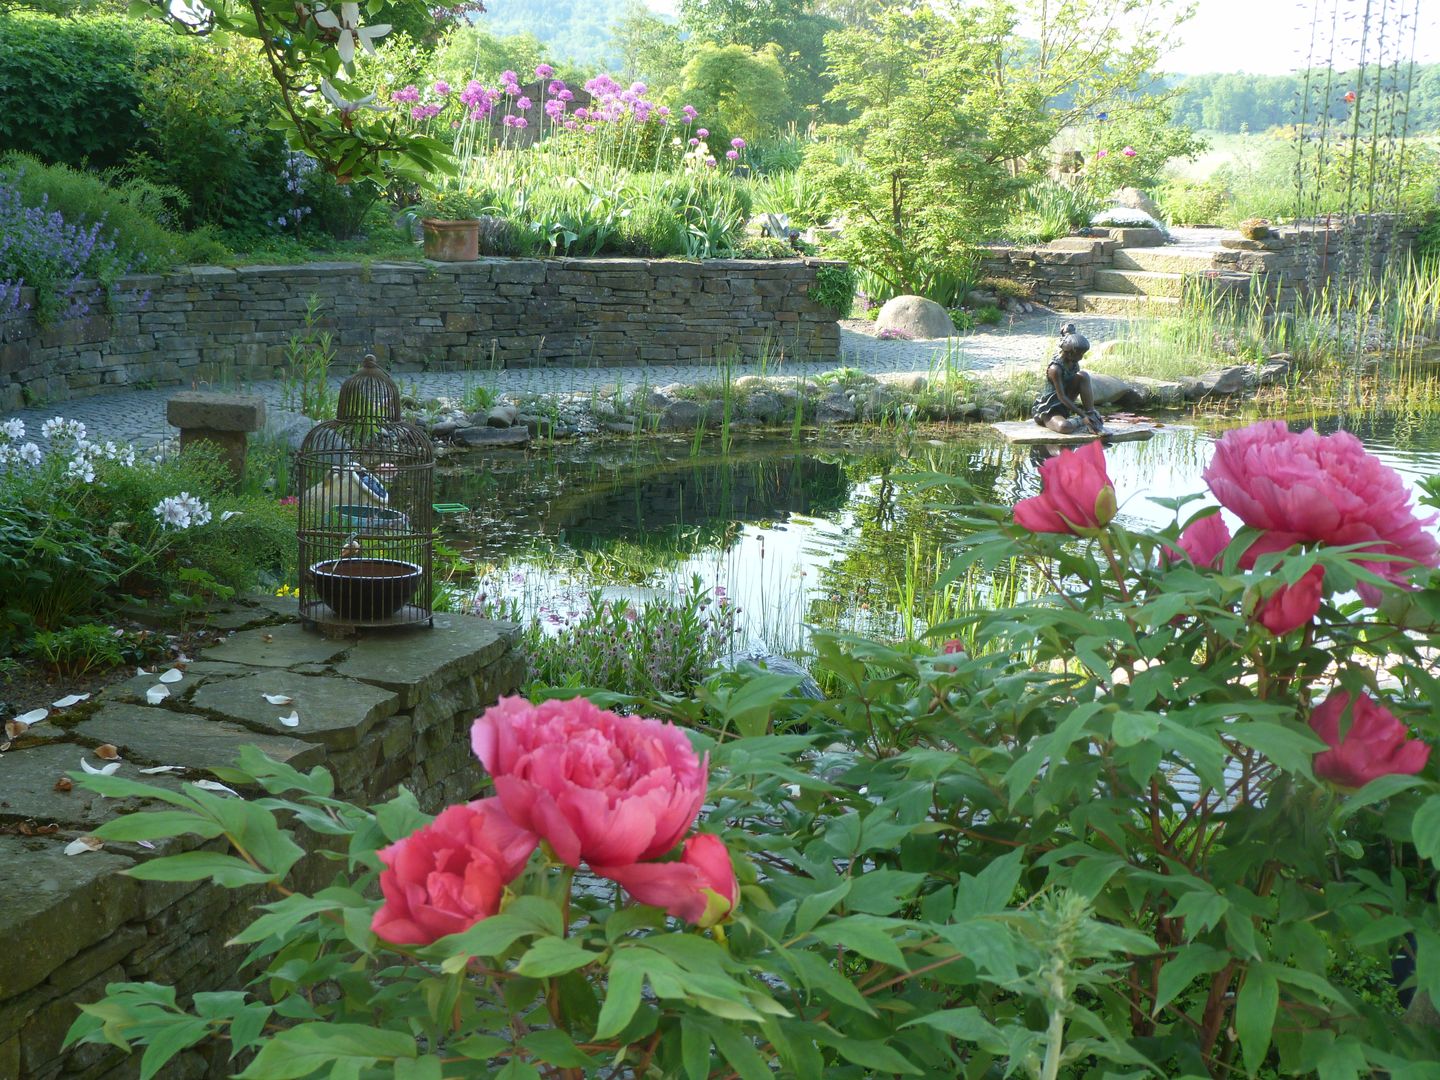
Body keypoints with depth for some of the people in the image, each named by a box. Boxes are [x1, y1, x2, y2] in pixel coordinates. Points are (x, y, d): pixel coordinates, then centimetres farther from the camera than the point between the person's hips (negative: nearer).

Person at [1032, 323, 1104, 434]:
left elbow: (1085, 388, 7)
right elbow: (1061, 397, -24)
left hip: (1064, 407, 8)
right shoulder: (1055, 368, -25)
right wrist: (1083, 415, -25)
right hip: (1047, 410, -8)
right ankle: (1082, 421, -9)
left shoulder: (1074, 364, 0)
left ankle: (1092, 417, -12)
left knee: (1083, 376, -12)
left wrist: (1091, 411, -4)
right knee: (1064, 426, -42)